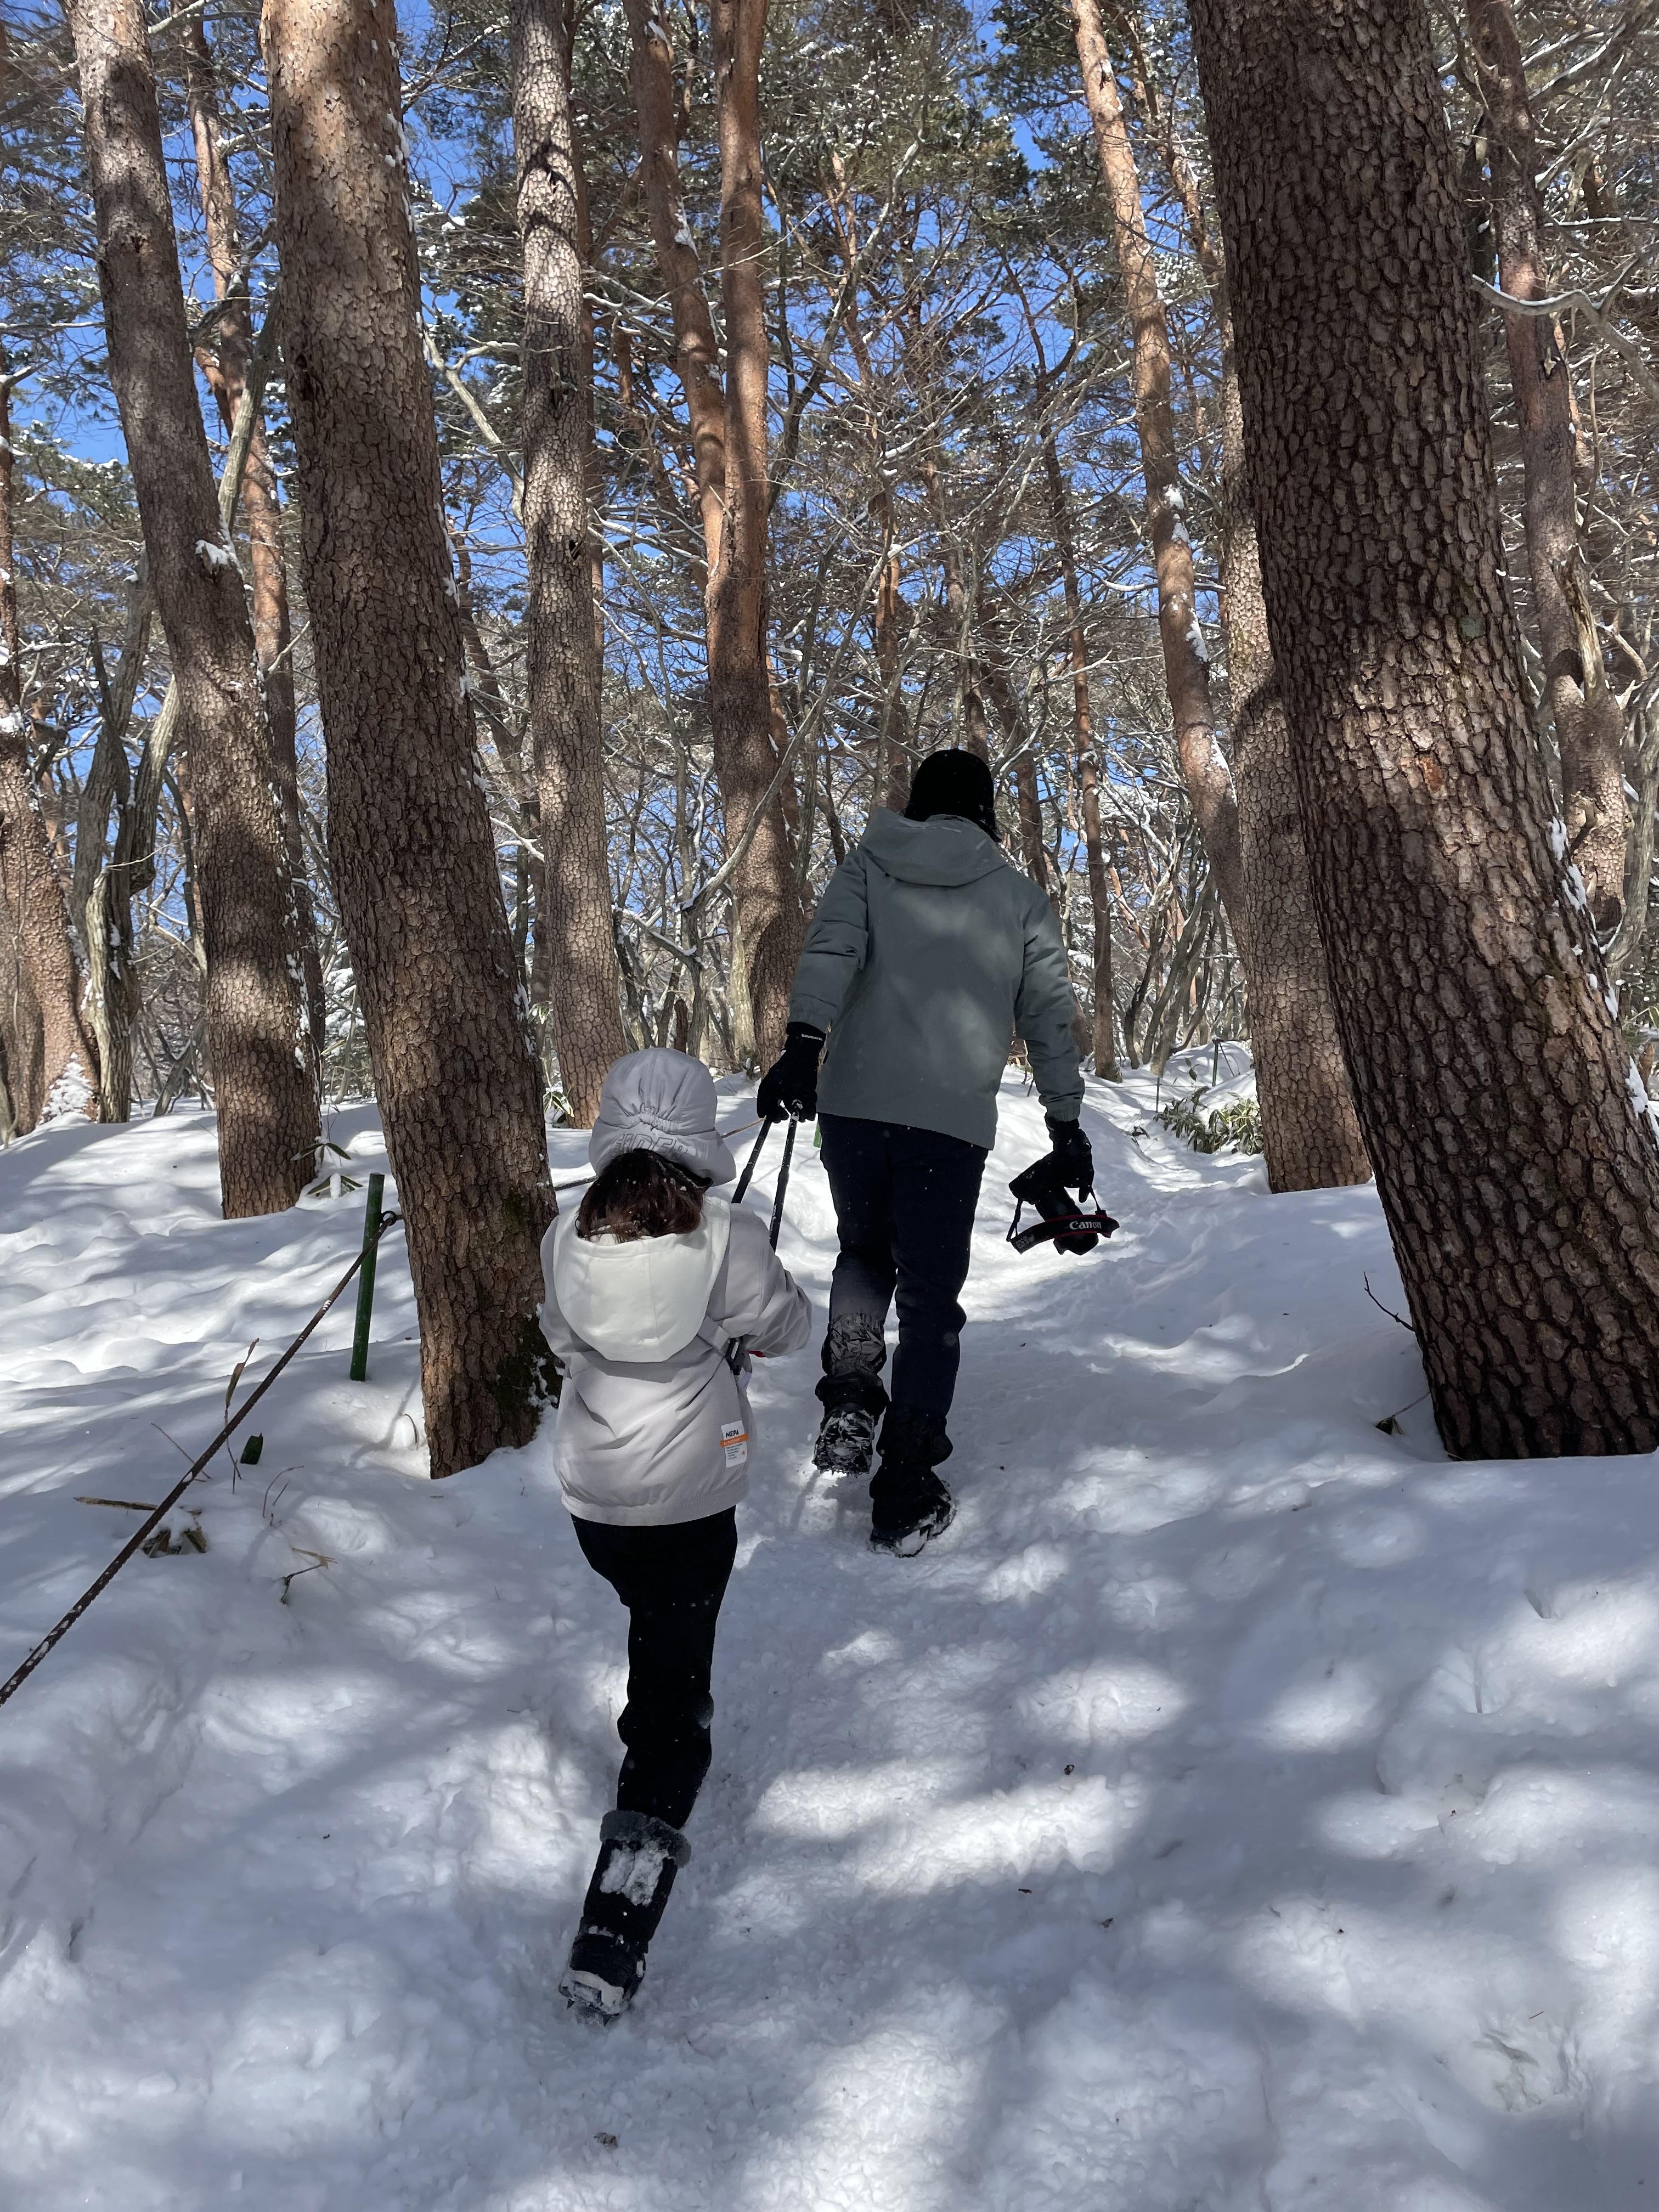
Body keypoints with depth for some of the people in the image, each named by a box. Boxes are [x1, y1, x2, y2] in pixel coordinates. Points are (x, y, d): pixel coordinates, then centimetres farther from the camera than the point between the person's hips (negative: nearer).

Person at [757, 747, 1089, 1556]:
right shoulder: (1020, 897, 12)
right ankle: (905, 1500, 6)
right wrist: (1066, 1127, 19)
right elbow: (1048, 1019, 12)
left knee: (863, 1252, 26)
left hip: (851, 1105, 1)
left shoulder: (866, 867, 12)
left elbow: (830, 950, -8)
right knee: (930, 1300, 7)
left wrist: (802, 1044, -20)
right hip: (952, 1122, -1)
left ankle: (849, 1402, 5)